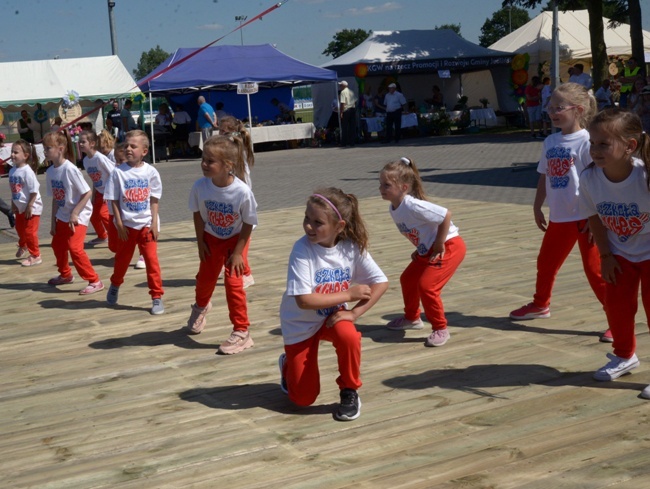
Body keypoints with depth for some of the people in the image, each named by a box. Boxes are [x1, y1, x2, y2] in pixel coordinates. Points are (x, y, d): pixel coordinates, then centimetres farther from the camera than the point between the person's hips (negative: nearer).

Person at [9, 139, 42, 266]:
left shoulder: (27, 171, -24)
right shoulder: (12, 171, 0)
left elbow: (34, 191, -23)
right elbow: (13, 189, 11)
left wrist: (29, 206, -21)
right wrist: (13, 204, 9)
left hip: (31, 208, -8)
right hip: (20, 207, 8)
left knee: (29, 232, -1)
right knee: (20, 229, 24)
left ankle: (35, 256, 11)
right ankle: (23, 246, 51)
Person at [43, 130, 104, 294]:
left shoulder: (70, 169, -22)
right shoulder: (50, 172, -1)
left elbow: (87, 193, -20)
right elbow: (55, 198, 7)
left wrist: (74, 213, -20)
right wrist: (53, 221, 7)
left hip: (79, 215, -8)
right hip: (62, 216, 8)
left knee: (74, 248, -17)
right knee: (57, 245, 19)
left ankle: (94, 281, -8)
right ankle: (65, 275, 43)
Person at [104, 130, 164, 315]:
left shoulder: (150, 172, -5)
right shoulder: (119, 172, -7)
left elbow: (154, 199, 0)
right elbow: (114, 200, -3)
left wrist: (154, 223, -5)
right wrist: (119, 224, -8)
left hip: (146, 224, 0)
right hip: (127, 224, 1)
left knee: (152, 259, -4)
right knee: (122, 259, 16)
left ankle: (157, 297, 5)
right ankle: (115, 286, 42)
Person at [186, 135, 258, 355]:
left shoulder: (242, 192, -32)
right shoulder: (200, 186, -25)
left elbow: (248, 223, -19)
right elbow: (197, 214, -7)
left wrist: (237, 252, -16)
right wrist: (200, 241, -3)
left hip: (234, 240, -3)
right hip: (211, 238, 3)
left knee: (233, 282, -10)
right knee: (205, 277, 18)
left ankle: (241, 332, 3)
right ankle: (200, 307, 53)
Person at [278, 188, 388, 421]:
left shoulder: (352, 247, -18)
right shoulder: (302, 249, -27)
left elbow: (381, 283, -15)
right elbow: (304, 300, -31)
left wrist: (354, 312, -25)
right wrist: (349, 294, -26)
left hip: (333, 315, 2)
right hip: (301, 323, -2)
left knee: (349, 336, -34)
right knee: (304, 398, 0)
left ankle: (349, 392, -7)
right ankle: (288, 365, 35)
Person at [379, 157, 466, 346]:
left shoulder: (413, 206, -29)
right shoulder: (393, 209, -1)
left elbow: (445, 215, -28)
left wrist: (439, 245, -21)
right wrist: (420, 248, 8)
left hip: (449, 247, -10)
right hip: (427, 250, 10)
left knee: (427, 285, -17)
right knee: (408, 279, 17)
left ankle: (440, 329, 0)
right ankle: (412, 318, 40)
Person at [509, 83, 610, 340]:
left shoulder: (586, 141, -14)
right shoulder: (550, 142, 7)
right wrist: (537, 208, 16)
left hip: (585, 218, -7)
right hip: (559, 218, 7)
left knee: (595, 269, -5)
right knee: (546, 263, 21)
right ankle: (540, 304, 43)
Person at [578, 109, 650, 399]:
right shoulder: (589, 179, -21)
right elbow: (595, 217, -4)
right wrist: (606, 255, -3)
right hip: (620, 253, 4)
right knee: (616, 306, 10)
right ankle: (625, 356, 35)